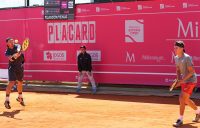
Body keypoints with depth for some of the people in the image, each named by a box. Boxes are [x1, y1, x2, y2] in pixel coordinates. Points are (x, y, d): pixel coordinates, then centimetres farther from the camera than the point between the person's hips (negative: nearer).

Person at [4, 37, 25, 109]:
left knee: (20, 82, 18)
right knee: (11, 82, -19)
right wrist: (16, 55, -49)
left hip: (20, 67, 4)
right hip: (12, 67, -4)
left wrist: (18, 52, -50)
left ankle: (20, 97, 40)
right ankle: (7, 100, -18)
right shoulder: (7, 52, -11)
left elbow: (18, 49, -26)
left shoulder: (17, 46, -2)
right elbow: (11, 58, -29)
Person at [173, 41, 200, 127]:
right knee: (186, 100, 17)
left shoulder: (187, 58, -20)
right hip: (184, 81, 9)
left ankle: (180, 120, -7)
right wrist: (179, 79, -4)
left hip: (190, 80, -8)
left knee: (182, 98, -15)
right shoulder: (176, 58, 4)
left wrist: (182, 80, -26)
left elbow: (191, 72, -21)